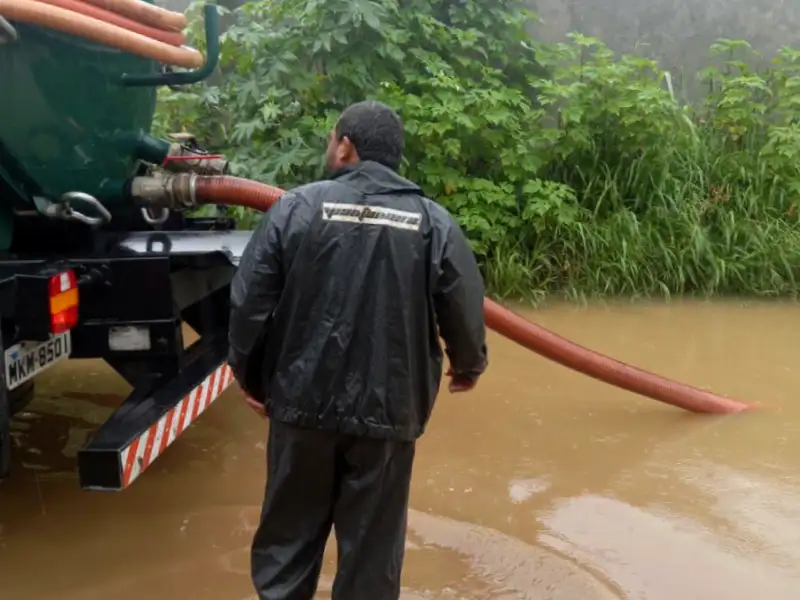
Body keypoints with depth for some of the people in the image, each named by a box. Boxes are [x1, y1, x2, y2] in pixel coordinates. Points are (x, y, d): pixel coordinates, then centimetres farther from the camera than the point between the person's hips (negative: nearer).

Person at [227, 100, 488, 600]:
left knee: (290, 531, 18)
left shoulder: (297, 207, -5)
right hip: (387, 409, 0)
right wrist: (469, 366, 19)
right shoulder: (434, 223, -4)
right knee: (373, 542, 13)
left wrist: (250, 374, 12)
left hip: (303, 401, 1)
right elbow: (465, 313, -3)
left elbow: (249, 303, -5)